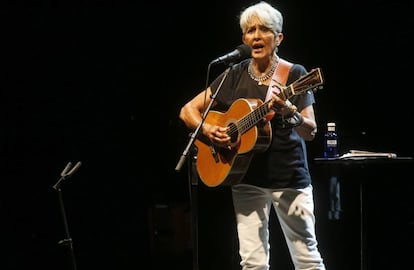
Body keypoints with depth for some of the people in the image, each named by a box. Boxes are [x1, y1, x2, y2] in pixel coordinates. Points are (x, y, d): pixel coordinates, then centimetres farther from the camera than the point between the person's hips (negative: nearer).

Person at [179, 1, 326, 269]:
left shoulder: (295, 74, -5)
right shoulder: (235, 76, 2)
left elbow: (310, 132, -11)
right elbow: (188, 111, 5)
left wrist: (288, 110, -30)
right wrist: (208, 130, -14)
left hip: (291, 177, -2)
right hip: (248, 179, 2)